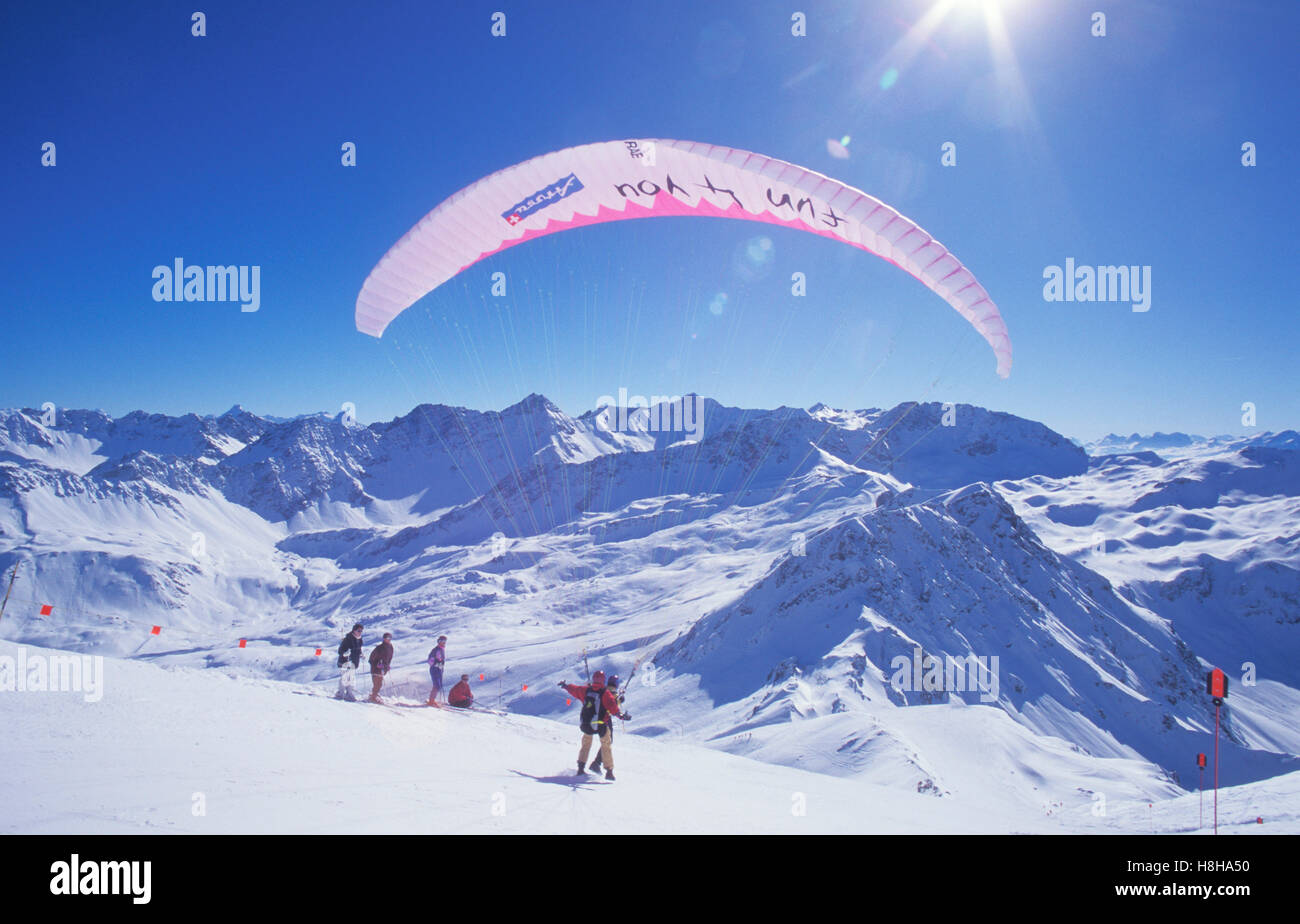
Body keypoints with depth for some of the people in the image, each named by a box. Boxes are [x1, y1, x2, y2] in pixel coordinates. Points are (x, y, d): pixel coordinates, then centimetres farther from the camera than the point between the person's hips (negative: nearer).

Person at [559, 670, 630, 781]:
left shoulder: (585, 690, 3)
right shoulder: (605, 693, -10)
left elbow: (574, 689, 19)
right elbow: (612, 707, -20)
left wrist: (565, 685, 37)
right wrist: (621, 716, -18)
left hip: (585, 724, 4)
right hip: (601, 725, -4)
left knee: (586, 744, 23)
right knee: (606, 746, 8)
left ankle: (581, 767, 19)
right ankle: (609, 771, 4)